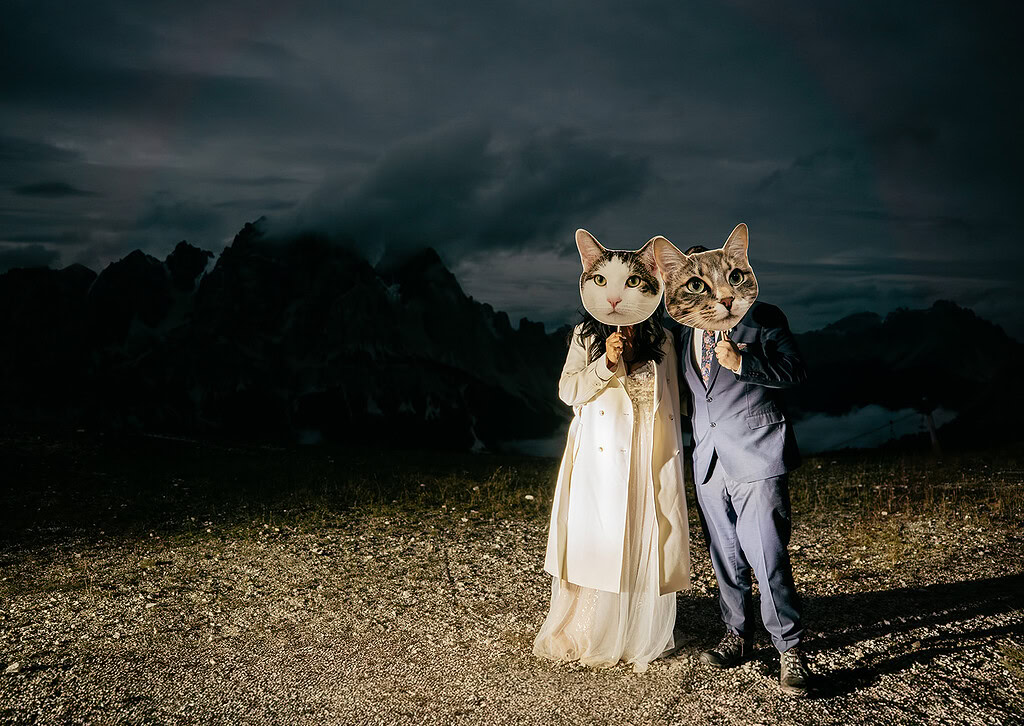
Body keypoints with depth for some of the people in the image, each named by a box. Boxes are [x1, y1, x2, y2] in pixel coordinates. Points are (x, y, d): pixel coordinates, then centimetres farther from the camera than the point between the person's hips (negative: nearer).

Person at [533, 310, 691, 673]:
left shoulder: (662, 339, 11)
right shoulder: (587, 335, 5)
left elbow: (673, 402, 13)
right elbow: (568, 391, -3)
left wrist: (674, 466, 11)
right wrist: (606, 362, -17)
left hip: (651, 462, 2)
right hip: (600, 458, -2)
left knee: (648, 549, 3)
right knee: (596, 545, -1)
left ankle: (644, 639, 17)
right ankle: (585, 637, 14)